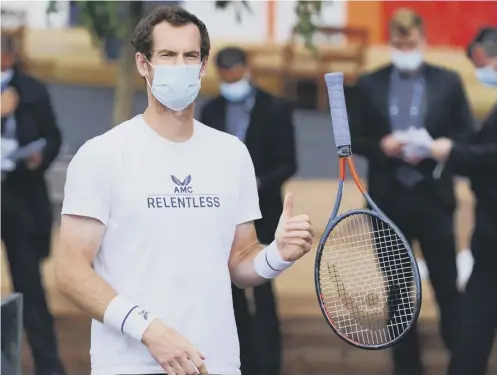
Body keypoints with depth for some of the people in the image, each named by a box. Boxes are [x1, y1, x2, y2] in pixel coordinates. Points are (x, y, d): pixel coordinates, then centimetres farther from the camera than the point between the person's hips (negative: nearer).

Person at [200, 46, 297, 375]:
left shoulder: (276, 109, -4)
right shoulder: (211, 111, 7)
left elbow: (288, 164, -5)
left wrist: (258, 184, -20)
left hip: (261, 213, -4)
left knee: (261, 287, -6)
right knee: (233, 289, 7)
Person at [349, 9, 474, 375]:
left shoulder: (448, 82, 2)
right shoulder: (370, 85, 5)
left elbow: (467, 137, 2)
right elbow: (354, 139, 5)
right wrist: (381, 146, -14)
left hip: (434, 196, -1)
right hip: (389, 198, 1)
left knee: (447, 284, 0)